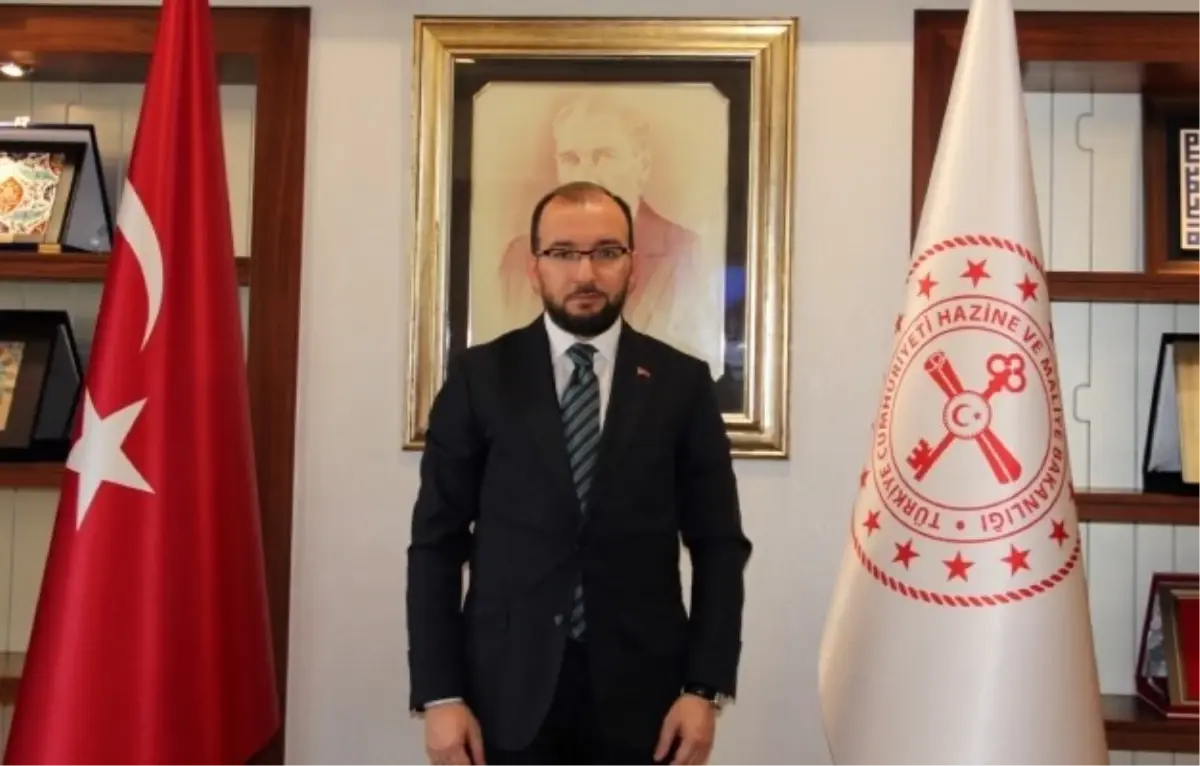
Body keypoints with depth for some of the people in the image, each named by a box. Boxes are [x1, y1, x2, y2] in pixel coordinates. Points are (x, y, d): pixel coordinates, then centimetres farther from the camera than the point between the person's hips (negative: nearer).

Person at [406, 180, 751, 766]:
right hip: (506, 691, 0)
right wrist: (439, 694, -6)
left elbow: (718, 545, 2)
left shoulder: (682, 382, 2)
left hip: (640, 691, 1)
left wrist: (706, 687, -5)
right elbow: (436, 543, 0)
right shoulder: (478, 377, 1)